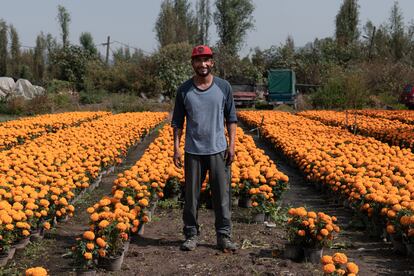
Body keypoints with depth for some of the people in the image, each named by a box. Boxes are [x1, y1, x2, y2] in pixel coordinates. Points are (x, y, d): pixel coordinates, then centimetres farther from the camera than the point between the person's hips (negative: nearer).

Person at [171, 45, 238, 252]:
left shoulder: (224, 87, 2)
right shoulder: (184, 90, 2)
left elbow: (231, 118, 5)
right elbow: (177, 121, 6)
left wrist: (231, 145, -3)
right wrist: (176, 148, -2)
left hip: (218, 150, 0)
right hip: (193, 152, 0)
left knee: (222, 195, 3)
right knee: (191, 196, 7)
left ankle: (224, 237, 14)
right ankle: (191, 235, 19)